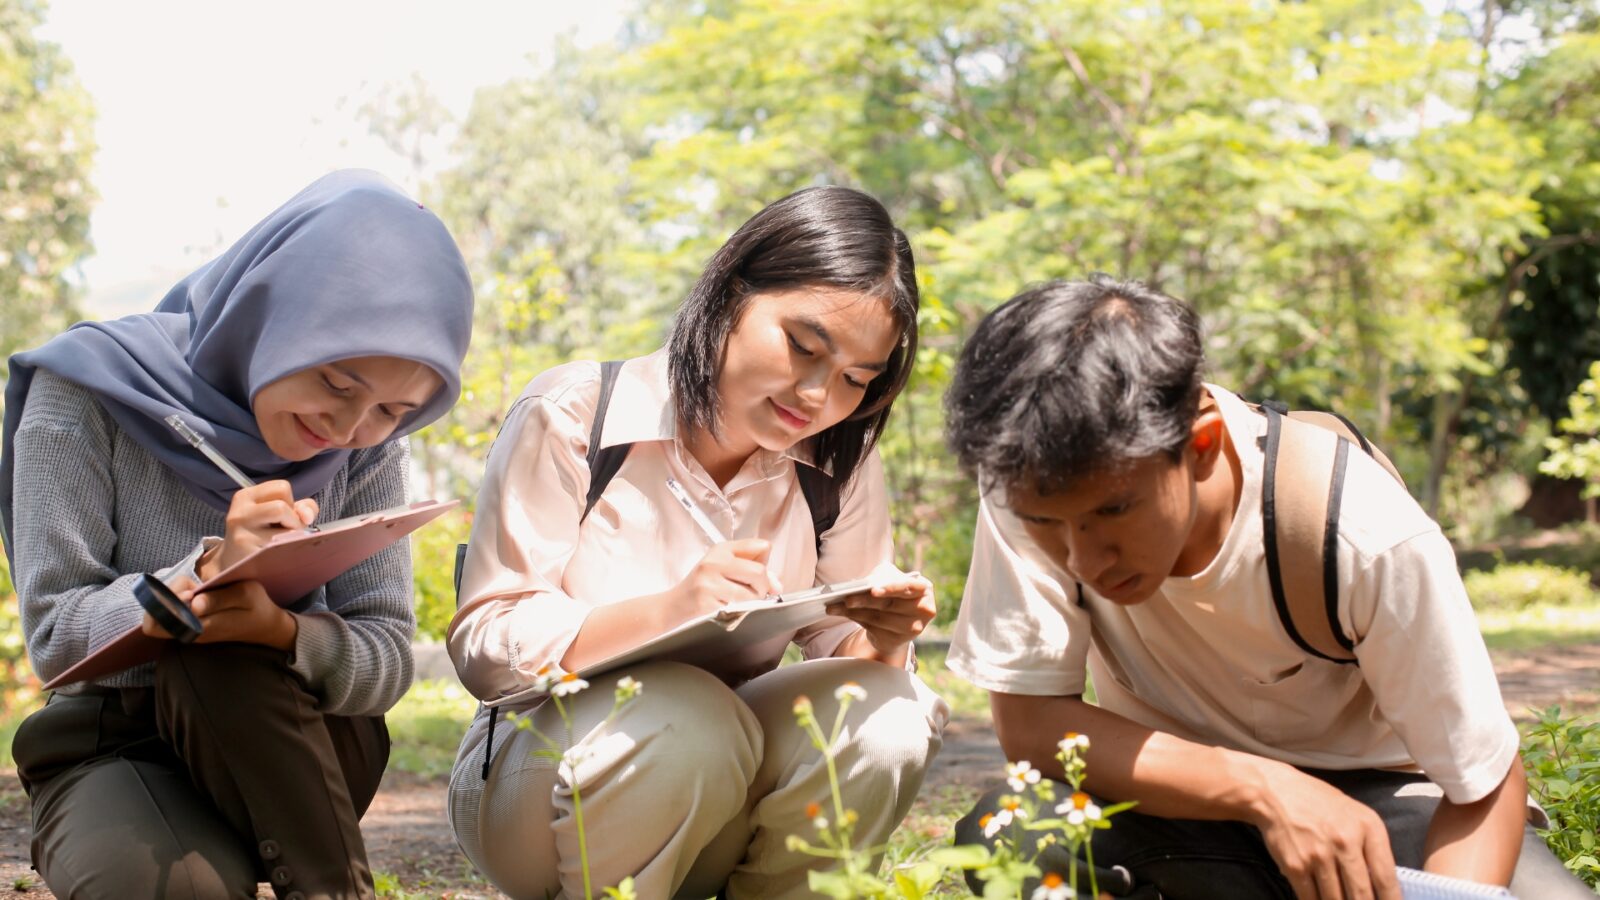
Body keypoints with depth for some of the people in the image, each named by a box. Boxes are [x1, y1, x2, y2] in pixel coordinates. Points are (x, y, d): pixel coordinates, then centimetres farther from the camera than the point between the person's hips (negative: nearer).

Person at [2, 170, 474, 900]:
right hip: (114, 753, -2)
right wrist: (207, 572, -33)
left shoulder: (368, 450, -5)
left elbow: (387, 660, -8)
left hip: (283, 746, 2)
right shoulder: (92, 388, -13)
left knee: (214, 646, -32)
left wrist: (283, 628, -31)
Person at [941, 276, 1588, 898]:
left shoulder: (1370, 539, -29)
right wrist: (1262, 787, -32)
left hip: (1366, 790, -1)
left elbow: (1483, 788, -18)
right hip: (1182, 797, 2)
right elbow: (1027, 723, -23)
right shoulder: (1031, 486, -24)